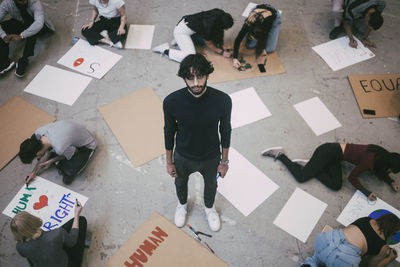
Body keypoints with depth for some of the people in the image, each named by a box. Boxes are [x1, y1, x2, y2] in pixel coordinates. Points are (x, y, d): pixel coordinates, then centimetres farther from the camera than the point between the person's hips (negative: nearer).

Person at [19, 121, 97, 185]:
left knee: (70, 171, -26)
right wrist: (34, 172, -1)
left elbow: (75, 152, -19)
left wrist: (51, 161, -9)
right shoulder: (39, 132, -22)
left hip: (86, 145, -7)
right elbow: (47, 151, -3)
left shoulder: (60, 148, -43)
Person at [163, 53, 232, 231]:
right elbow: (169, 132, -10)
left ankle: (209, 207, 64)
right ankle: (182, 205, 66)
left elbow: (225, 131, -11)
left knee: (211, 184, 29)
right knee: (180, 182, 30)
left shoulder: (222, 101, -29)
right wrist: (169, 161, 0)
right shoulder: (171, 102, -29)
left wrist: (224, 161, -1)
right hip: (183, 157, 0)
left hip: (211, 157, 0)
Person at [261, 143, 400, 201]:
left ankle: (313, 166, 6)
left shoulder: (382, 155, 2)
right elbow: (352, 178, -15)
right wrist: (367, 193, -9)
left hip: (334, 158, 9)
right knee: (301, 177, -9)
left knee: (336, 186, -6)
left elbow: (380, 171, 22)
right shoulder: (368, 161, -24)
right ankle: (280, 155, 5)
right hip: (328, 152, -9)